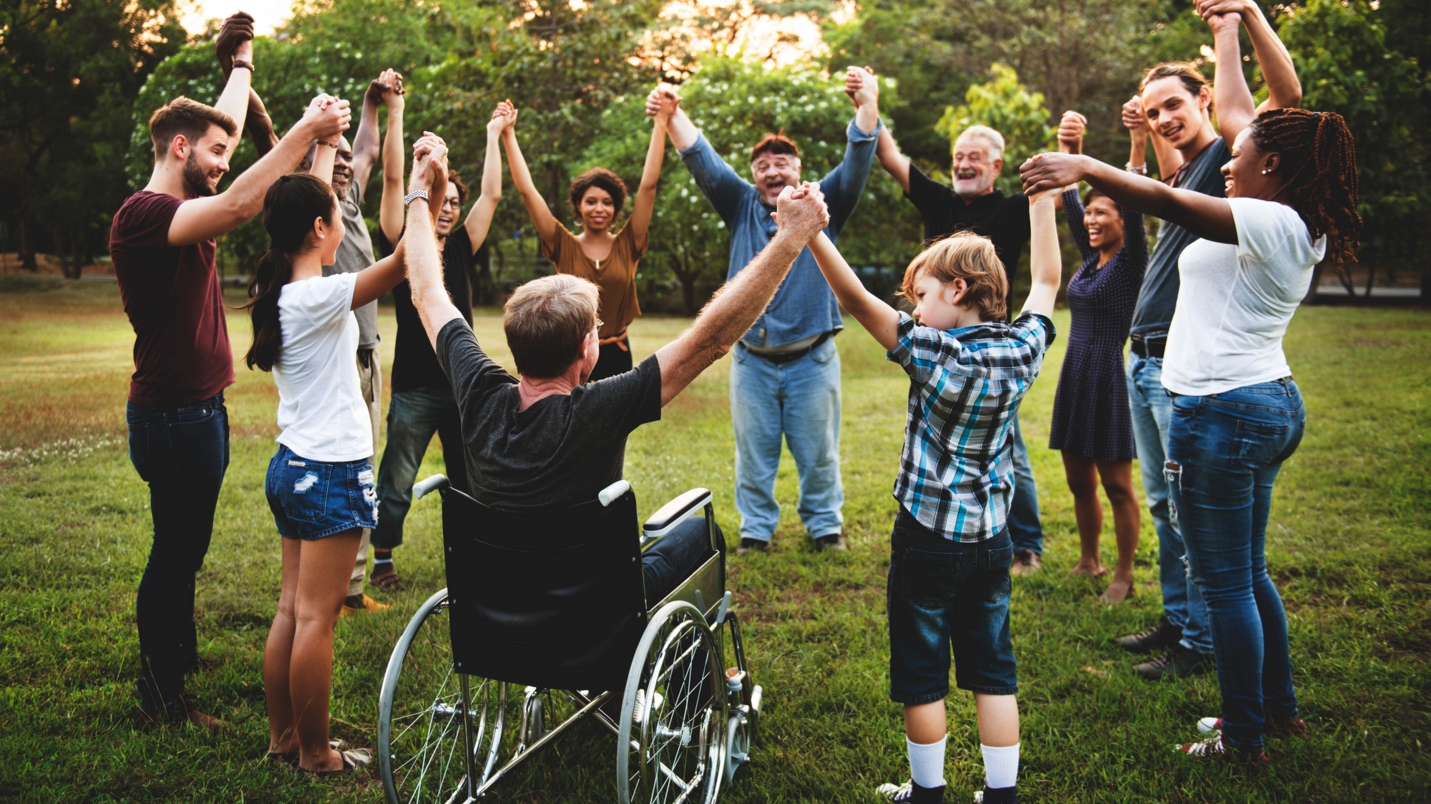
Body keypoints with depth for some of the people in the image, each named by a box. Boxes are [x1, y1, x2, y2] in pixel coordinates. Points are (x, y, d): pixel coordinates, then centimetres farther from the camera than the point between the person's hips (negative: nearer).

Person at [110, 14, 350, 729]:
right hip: (173, 414, -10)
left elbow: (225, 122, 25)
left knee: (183, 549, 19)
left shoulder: (179, 208, 11)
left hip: (198, 409, 10)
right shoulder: (143, 214, -17)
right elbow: (238, 207, -33)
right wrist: (304, 131, -31)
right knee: (176, 552, -1)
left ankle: (179, 660, 33)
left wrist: (243, 59, 35)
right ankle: (161, 696, 10)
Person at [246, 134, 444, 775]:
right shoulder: (320, 297, -18)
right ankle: (315, 754, 9)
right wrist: (420, 177, -13)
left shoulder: (277, 292, 6)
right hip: (331, 471, -9)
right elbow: (404, 257, -23)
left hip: (291, 465, 9)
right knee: (317, 615, -1)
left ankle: (282, 737, 24)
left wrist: (325, 144, 30)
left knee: (292, 608, 14)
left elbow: (307, 203, 21)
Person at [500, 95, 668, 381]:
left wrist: (661, 123, -5)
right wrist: (508, 135, -5)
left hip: (616, 357, 1)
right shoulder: (565, 246, 1)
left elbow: (648, 186, -2)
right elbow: (527, 191, -2)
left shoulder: (627, 245, 2)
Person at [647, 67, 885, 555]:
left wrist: (867, 107, -26)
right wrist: (673, 115, -19)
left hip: (811, 357, -1)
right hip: (752, 358, 1)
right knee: (753, 451, 9)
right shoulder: (742, 206, 7)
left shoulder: (822, 205, 4)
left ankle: (826, 524, 26)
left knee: (817, 451, 9)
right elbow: (703, 162, -3)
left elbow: (857, 164, -9)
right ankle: (756, 528, 23)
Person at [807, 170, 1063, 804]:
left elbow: (857, 301, -24)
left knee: (921, 674, 10)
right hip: (992, 537, 5)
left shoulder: (936, 354, -19)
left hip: (927, 538, -5)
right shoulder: (1022, 350, -4)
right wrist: (1043, 199, 18)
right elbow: (1046, 279, 12)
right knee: (993, 670, 15)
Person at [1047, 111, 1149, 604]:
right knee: (1079, 481, 14)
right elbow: (1069, 199, 10)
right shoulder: (1090, 259, 12)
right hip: (1075, 376, 7)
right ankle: (1089, 562, 29)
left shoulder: (1131, 262, -7)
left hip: (1110, 378, -7)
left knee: (1117, 485, 0)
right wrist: (1068, 149, 0)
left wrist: (1139, 142, -30)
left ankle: (1124, 577, 11)